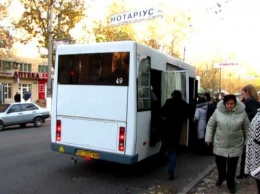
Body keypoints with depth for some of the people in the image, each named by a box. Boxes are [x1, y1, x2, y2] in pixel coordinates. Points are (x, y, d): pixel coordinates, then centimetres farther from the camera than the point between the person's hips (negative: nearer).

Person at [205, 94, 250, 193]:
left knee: (232, 166, 11)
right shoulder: (218, 111, -11)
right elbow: (210, 125, -1)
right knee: (219, 163, 16)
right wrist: (208, 139, -1)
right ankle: (221, 177, 46)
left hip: (235, 146, -1)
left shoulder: (241, 112, -10)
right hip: (220, 144, 1)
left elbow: (247, 128, 2)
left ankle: (231, 184, 33)